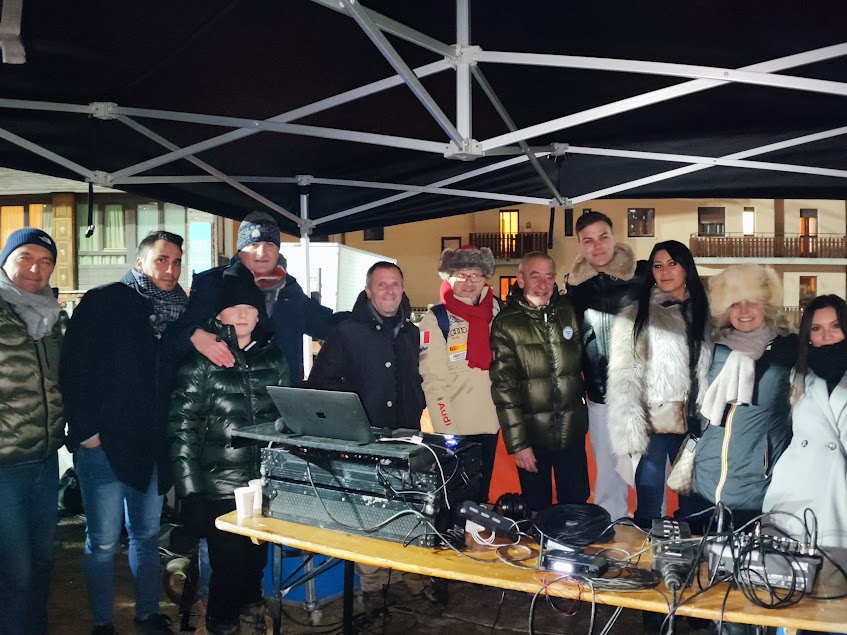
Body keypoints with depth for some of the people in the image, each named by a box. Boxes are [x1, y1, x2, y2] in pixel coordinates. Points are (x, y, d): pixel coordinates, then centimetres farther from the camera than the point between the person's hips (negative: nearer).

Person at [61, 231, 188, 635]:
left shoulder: (177, 311, 9)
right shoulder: (103, 302, -6)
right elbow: (74, 368, -10)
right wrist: (86, 430, -13)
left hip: (153, 445, 5)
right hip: (104, 441, -5)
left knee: (147, 533, 15)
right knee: (104, 539, 3)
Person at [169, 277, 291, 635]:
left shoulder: (273, 358, 8)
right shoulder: (201, 360, -5)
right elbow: (181, 429, -9)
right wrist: (190, 492, -13)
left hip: (265, 485, 4)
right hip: (220, 488, -4)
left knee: (255, 563, 15)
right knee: (229, 567, 2)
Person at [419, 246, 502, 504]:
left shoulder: (496, 311, 5)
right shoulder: (436, 319, -8)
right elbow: (432, 380, -11)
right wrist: (447, 430, -16)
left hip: (490, 421, 4)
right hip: (455, 426, -4)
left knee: (482, 492, 17)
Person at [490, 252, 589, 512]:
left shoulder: (569, 313, 1)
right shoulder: (506, 324, -9)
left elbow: (583, 361, 14)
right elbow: (503, 387, -11)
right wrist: (517, 443, -13)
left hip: (572, 432, 3)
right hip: (533, 436, -3)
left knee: (577, 506, 15)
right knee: (538, 510, 12)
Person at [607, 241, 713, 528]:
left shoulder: (701, 313, 11)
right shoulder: (636, 316, -4)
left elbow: (708, 370, 10)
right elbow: (624, 378, -8)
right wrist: (630, 430, -15)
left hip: (692, 421, 4)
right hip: (653, 422, -4)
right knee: (650, 489, 1)